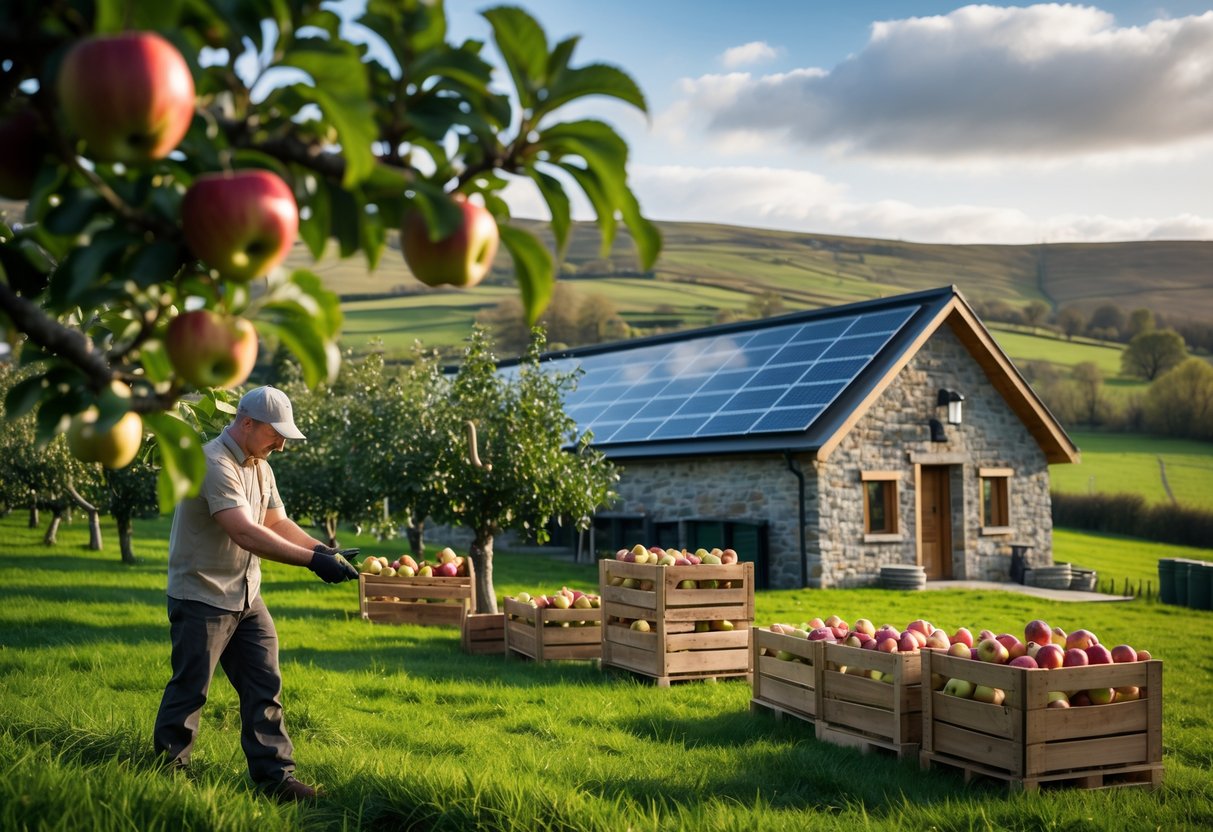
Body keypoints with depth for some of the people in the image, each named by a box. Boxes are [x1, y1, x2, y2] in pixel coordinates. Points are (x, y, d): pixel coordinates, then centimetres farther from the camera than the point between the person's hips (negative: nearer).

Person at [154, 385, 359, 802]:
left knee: (265, 686, 6)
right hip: (202, 598, -8)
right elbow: (246, 533, -32)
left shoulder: (260, 468, 9)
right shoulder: (213, 464, -22)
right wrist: (313, 560, -34)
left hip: (246, 597, 9)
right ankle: (166, 772, 19)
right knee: (189, 690, 2)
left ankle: (274, 775, 10)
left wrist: (325, 550, -6)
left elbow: (277, 523, 11)